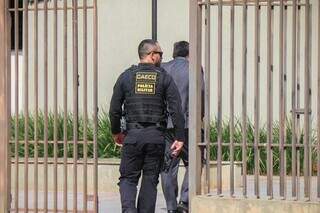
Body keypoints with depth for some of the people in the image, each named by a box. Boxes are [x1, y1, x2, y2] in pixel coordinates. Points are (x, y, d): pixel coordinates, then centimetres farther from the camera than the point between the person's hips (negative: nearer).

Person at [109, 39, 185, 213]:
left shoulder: (126, 76, 5)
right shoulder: (164, 78, 2)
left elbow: (114, 109, 4)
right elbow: (176, 110, -6)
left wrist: (116, 132, 19)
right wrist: (179, 138, -4)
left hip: (133, 135, 0)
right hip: (156, 136, 0)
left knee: (128, 178, 6)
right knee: (150, 180, 8)